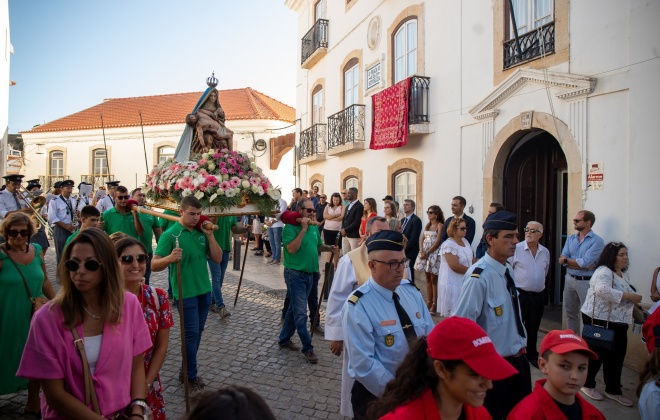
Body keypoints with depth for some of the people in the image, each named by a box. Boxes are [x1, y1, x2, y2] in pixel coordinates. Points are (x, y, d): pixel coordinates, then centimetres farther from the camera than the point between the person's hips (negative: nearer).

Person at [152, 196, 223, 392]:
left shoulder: (202, 232, 4)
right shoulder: (170, 234, -12)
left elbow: (218, 258, 1)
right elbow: (154, 265, -14)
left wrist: (210, 235, -10)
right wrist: (169, 258, -35)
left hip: (204, 290, 6)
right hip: (186, 292, -6)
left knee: (198, 332, 14)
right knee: (191, 334, -1)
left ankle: (186, 371, 31)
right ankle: (191, 378, 16)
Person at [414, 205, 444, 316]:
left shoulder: (440, 225, -7)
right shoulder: (428, 225, 13)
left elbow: (437, 242, -14)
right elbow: (422, 238, 6)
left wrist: (427, 253, -14)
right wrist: (422, 251, -9)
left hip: (434, 253, -6)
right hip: (425, 253, 6)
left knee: (434, 279, -1)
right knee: (428, 278, 10)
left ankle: (435, 304, 5)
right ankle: (429, 302, 16)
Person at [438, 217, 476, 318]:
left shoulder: (465, 241, 9)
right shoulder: (449, 245, -16)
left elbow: (471, 259, 17)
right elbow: (455, 266, -22)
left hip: (465, 283, 8)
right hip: (453, 284, -8)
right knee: (455, 314, 0)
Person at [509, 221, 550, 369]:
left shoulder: (545, 252, 6)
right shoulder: (516, 249, -10)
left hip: (538, 295, 5)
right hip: (519, 294, -5)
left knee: (533, 327, 17)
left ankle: (532, 355, 32)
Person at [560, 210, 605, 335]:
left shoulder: (597, 241, -10)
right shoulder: (570, 239, 8)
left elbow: (585, 262, -19)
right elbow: (562, 260, -3)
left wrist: (567, 260, -6)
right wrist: (583, 265, -15)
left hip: (586, 282, -6)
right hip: (570, 279, 6)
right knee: (570, 313, 15)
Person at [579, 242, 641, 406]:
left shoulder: (623, 274, 14)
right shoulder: (604, 271, -17)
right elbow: (603, 290, -35)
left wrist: (635, 303, 8)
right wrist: (629, 296, -29)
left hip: (617, 322, 9)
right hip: (599, 320, -9)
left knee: (616, 357, 13)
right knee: (596, 354, 3)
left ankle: (613, 390, 26)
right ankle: (587, 385, 20)